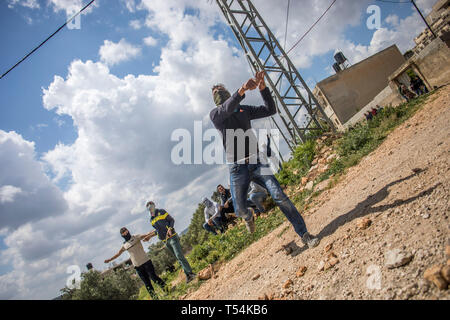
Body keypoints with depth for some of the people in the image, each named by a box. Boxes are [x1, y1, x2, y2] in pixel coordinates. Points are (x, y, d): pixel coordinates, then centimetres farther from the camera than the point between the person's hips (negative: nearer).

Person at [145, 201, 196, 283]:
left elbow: (172, 220, -2)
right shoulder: (151, 220, 12)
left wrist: (170, 228, -17)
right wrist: (151, 235, 9)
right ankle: (187, 274, 11)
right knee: (178, 258, 7)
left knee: (179, 256, -15)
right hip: (165, 241, 5)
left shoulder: (161, 212, -3)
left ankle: (190, 273, -12)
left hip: (172, 237, -5)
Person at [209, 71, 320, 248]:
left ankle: (304, 234, -1)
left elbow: (270, 110, 10)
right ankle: (249, 216, 42)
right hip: (237, 169, -2)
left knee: (279, 195, -12)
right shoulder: (215, 114, 3)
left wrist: (262, 88, -5)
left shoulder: (244, 110, 17)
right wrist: (242, 90, -40)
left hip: (256, 162, 2)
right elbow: (227, 109, -22)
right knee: (240, 210, 3)